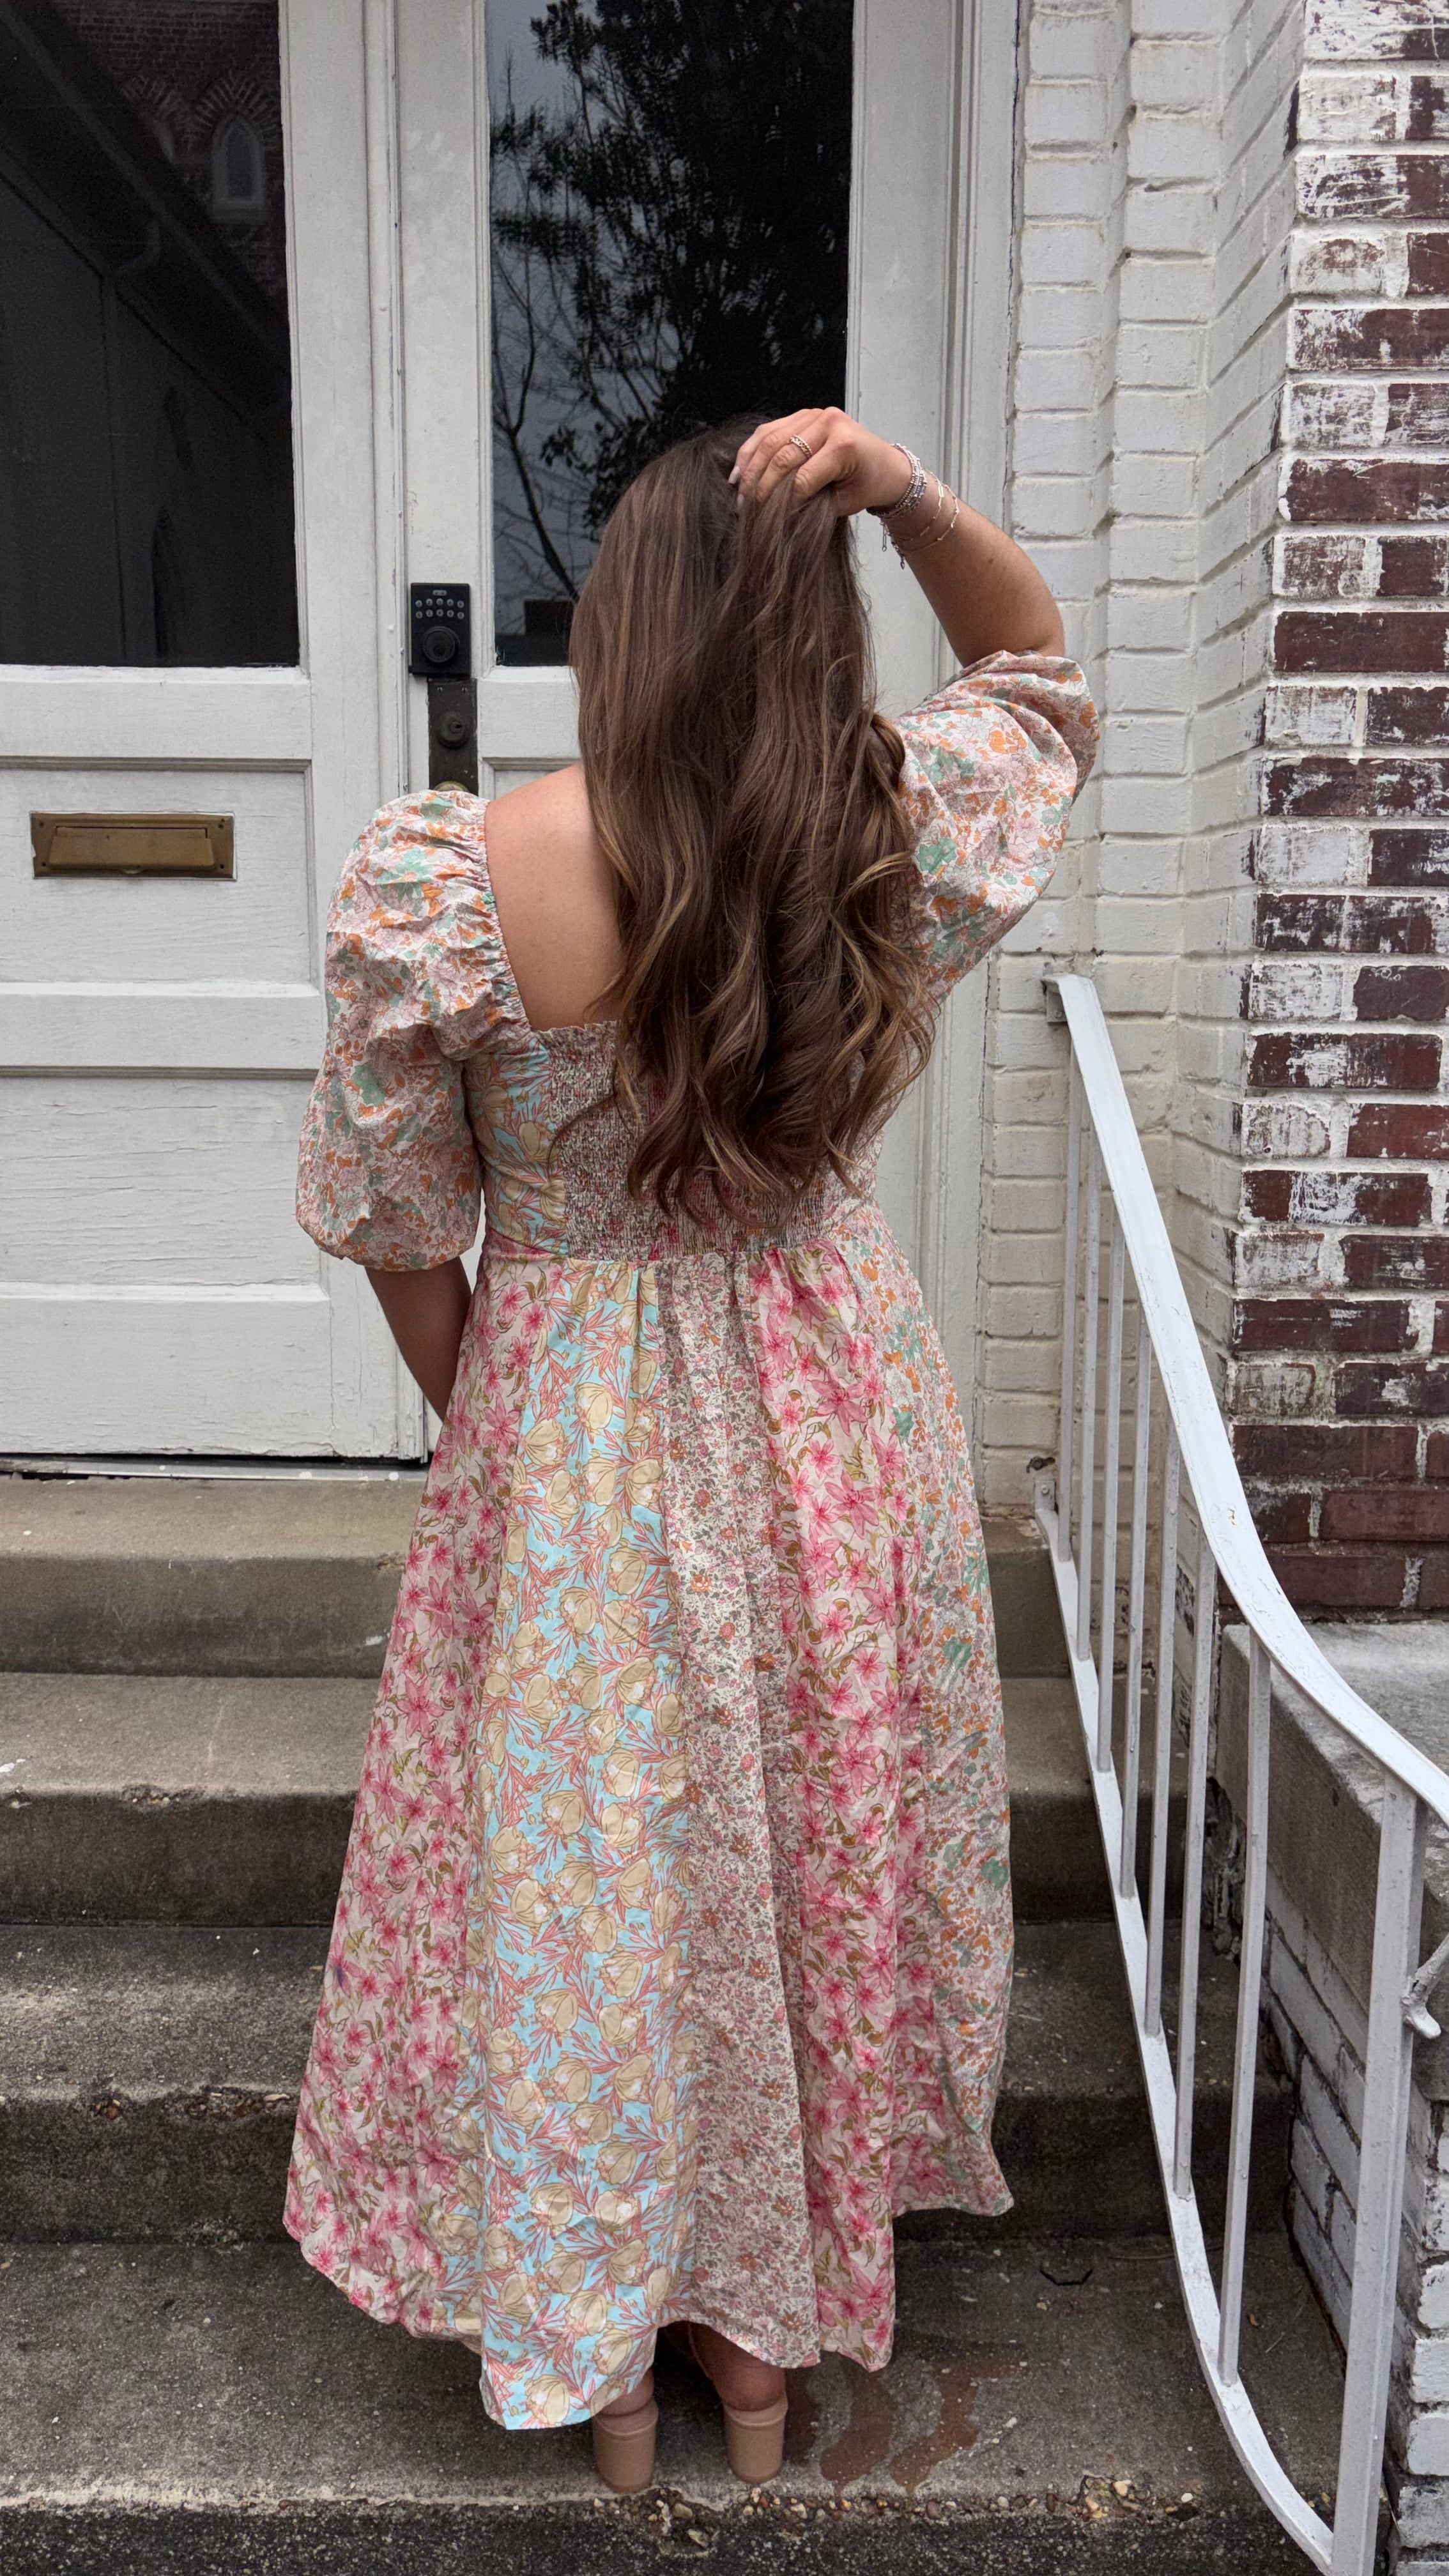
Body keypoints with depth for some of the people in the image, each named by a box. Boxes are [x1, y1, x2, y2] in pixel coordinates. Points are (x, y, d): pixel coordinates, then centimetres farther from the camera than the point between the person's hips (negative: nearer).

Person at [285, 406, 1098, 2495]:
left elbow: (403, 1228, -8)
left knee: (582, 1868, 17)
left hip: (568, 1439, -2)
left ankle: (603, 2362, 38)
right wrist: (909, 492, -8)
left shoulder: (438, 882, -19)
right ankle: (768, 2341, 42)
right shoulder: (911, 842, -12)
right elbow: (1039, 656, 9)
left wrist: (478, 1419, 9)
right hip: (837, 1415, 3)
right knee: (816, 1836, 20)